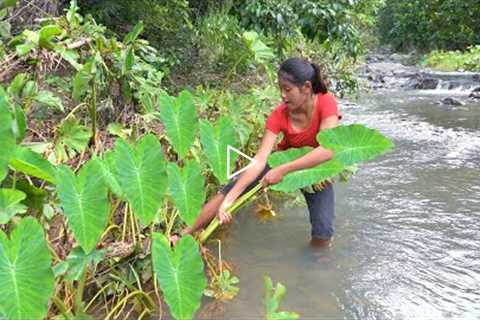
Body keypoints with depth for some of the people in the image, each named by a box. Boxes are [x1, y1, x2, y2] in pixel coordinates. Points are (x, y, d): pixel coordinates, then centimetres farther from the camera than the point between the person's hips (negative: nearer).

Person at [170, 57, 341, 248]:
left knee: (323, 233, -20)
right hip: (283, 161, 2)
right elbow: (260, 160, -30)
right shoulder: (279, 115, -22)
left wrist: (283, 170, -41)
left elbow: (327, 150, -39)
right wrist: (228, 200, -40)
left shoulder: (326, 102, -28)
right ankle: (187, 234, -4)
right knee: (232, 189, -15)